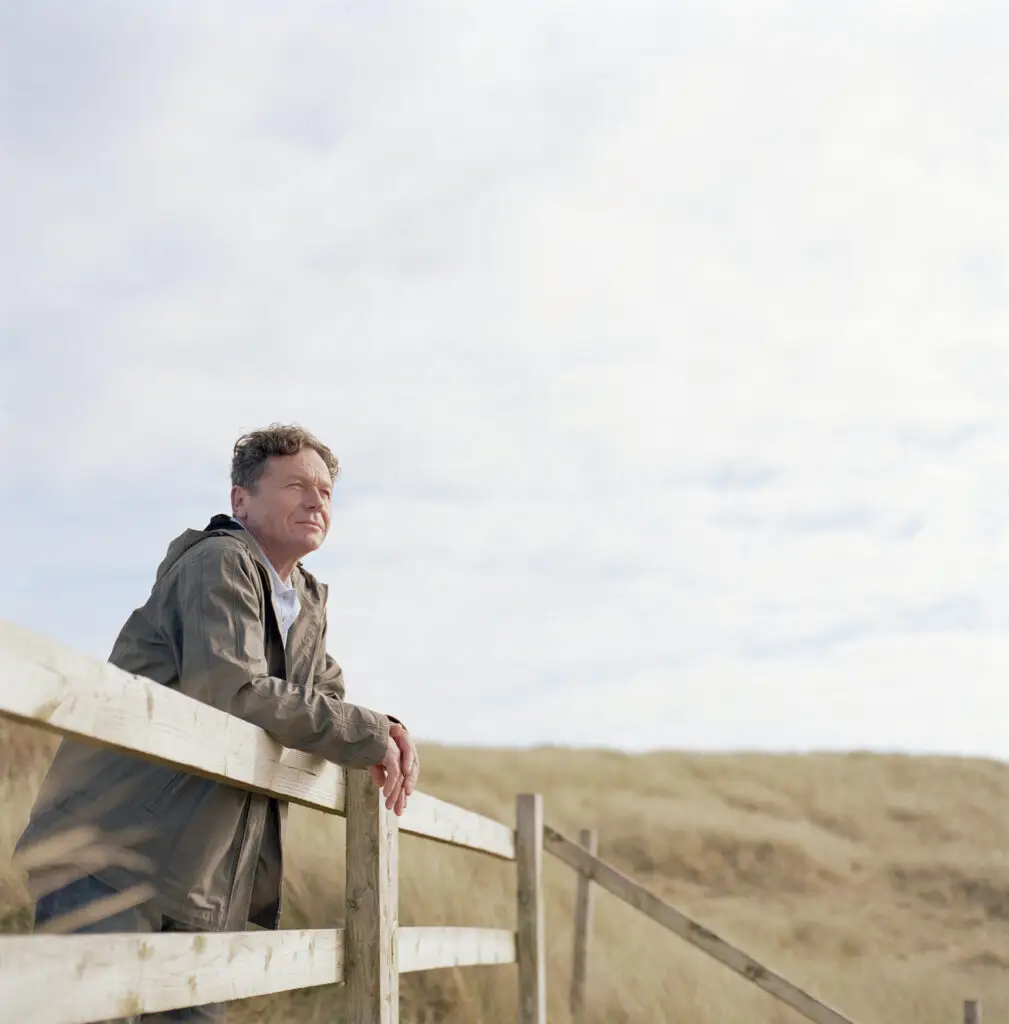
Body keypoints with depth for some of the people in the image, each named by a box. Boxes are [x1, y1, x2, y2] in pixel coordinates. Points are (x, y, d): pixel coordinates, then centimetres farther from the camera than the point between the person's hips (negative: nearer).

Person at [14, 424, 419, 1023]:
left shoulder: (310, 602, 19)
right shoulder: (220, 562, -9)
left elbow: (327, 697, 27)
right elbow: (231, 691, -22)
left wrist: (388, 731, 3)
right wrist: (366, 737, -15)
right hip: (109, 853, -9)